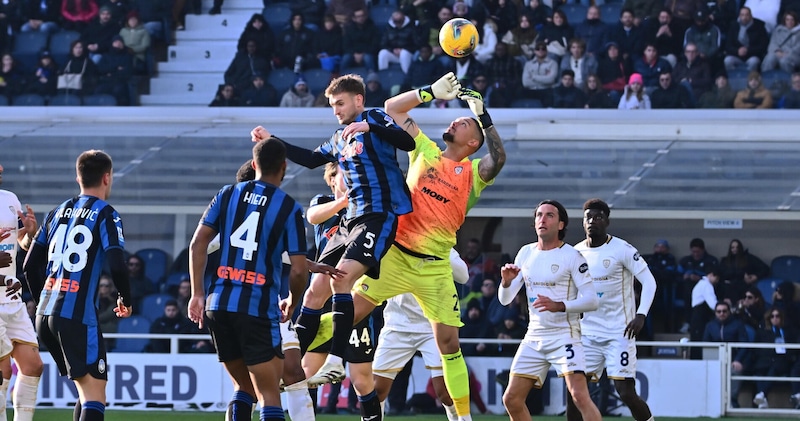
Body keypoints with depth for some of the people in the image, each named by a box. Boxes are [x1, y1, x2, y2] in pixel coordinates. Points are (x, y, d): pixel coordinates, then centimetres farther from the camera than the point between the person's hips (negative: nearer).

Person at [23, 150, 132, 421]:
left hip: (44, 314, 7)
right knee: (94, 396, -8)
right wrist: (126, 301, 3)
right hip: (78, 315, -7)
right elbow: (117, 266, -14)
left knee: (86, 389, 19)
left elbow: (30, 266, 17)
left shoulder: (58, 213, 16)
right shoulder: (106, 215, -3)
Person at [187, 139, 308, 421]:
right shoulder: (289, 209, -2)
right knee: (269, 395, -3)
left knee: (244, 388, 19)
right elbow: (299, 270, -5)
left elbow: (198, 244, 3)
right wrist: (291, 303, 14)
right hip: (259, 309, -4)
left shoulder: (228, 194, 8)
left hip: (218, 305, 4)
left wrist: (197, 293, 7)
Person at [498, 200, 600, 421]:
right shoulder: (526, 253, 9)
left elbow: (591, 300, -12)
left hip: (564, 335, -6)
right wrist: (506, 281, -12)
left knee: (580, 396, -21)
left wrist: (559, 306, -27)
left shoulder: (572, 256, -7)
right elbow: (505, 299, 11)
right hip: (534, 338, 6)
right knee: (512, 399, 2)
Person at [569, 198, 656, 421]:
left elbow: (649, 281, -11)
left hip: (619, 333, -5)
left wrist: (641, 315, -23)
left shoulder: (622, 249, -9)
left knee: (626, 392, -11)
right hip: (588, 333, 5)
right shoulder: (576, 252, 7)